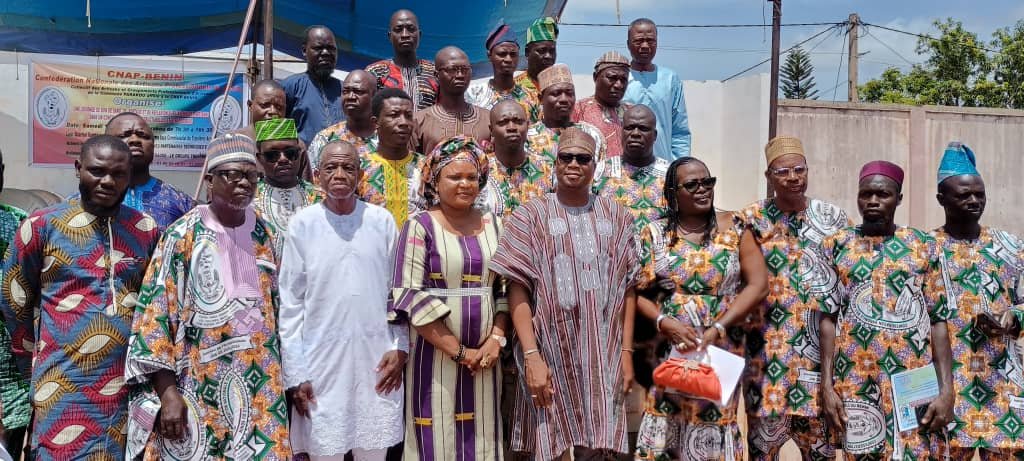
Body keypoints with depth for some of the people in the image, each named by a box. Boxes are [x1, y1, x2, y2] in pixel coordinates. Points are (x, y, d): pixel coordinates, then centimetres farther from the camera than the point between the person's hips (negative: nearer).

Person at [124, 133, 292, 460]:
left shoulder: (263, 234, 7)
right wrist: (168, 393, -14)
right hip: (201, 386, -4)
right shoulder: (184, 235, -7)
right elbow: (156, 313, -9)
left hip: (259, 384, 4)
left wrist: (277, 378, 12)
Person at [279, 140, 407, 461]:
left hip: (377, 360, 2)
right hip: (321, 362, -1)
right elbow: (290, 303, -2)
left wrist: (400, 348, 1)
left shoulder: (382, 221, 1)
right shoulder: (303, 224, -4)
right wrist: (295, 373, -4)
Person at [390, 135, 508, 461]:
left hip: (484, 353, 4)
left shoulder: (493, 226, 8)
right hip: (436, 353, -4)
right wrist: (458, 351, -13)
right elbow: (411, 297, -12)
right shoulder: (420, 226, -5)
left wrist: (496, 339, -6)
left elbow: (506, 288, 9)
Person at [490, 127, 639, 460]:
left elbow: (627, 286, 7)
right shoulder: (531, 216, -1)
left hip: (603, 354, 2)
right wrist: (531, 355, -14)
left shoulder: (616, 217, 8)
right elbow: (518, 289, -6)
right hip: (551, 351, -2)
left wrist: (626, 351, 0)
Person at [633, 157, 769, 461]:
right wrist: (665, 323, -15)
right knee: (667, 433, 2)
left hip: (722, 351, 0)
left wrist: (718, 328, -12)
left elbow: (758, 284, -4)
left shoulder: (734, 227, 2)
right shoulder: (655, 234, 4)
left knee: (714, 429, 6)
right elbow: (636, 291, 2)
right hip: (668, 351, 0)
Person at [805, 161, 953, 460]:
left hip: (916, 383, 0)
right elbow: (828, 319, 1)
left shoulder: (923, 246, 5)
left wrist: (947, 390, -5)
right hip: (856, 385, 0)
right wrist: (827, 386, -5)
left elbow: (938, 321, 2)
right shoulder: (836, 245, 4)